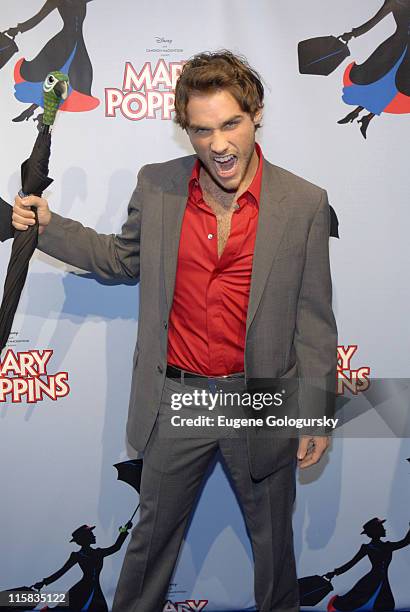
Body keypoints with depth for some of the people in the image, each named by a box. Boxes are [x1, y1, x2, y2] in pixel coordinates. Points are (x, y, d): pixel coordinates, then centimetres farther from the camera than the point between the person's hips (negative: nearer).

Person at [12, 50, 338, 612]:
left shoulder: (304, 203, -11)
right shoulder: (155, 186, -5)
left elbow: (313, 318, -6)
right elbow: (125, 260, 11)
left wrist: (316, 414, -4)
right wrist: (48, 226, -1)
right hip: (177, 398, 2)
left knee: (272, 537, 22)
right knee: (153, 531, 21)